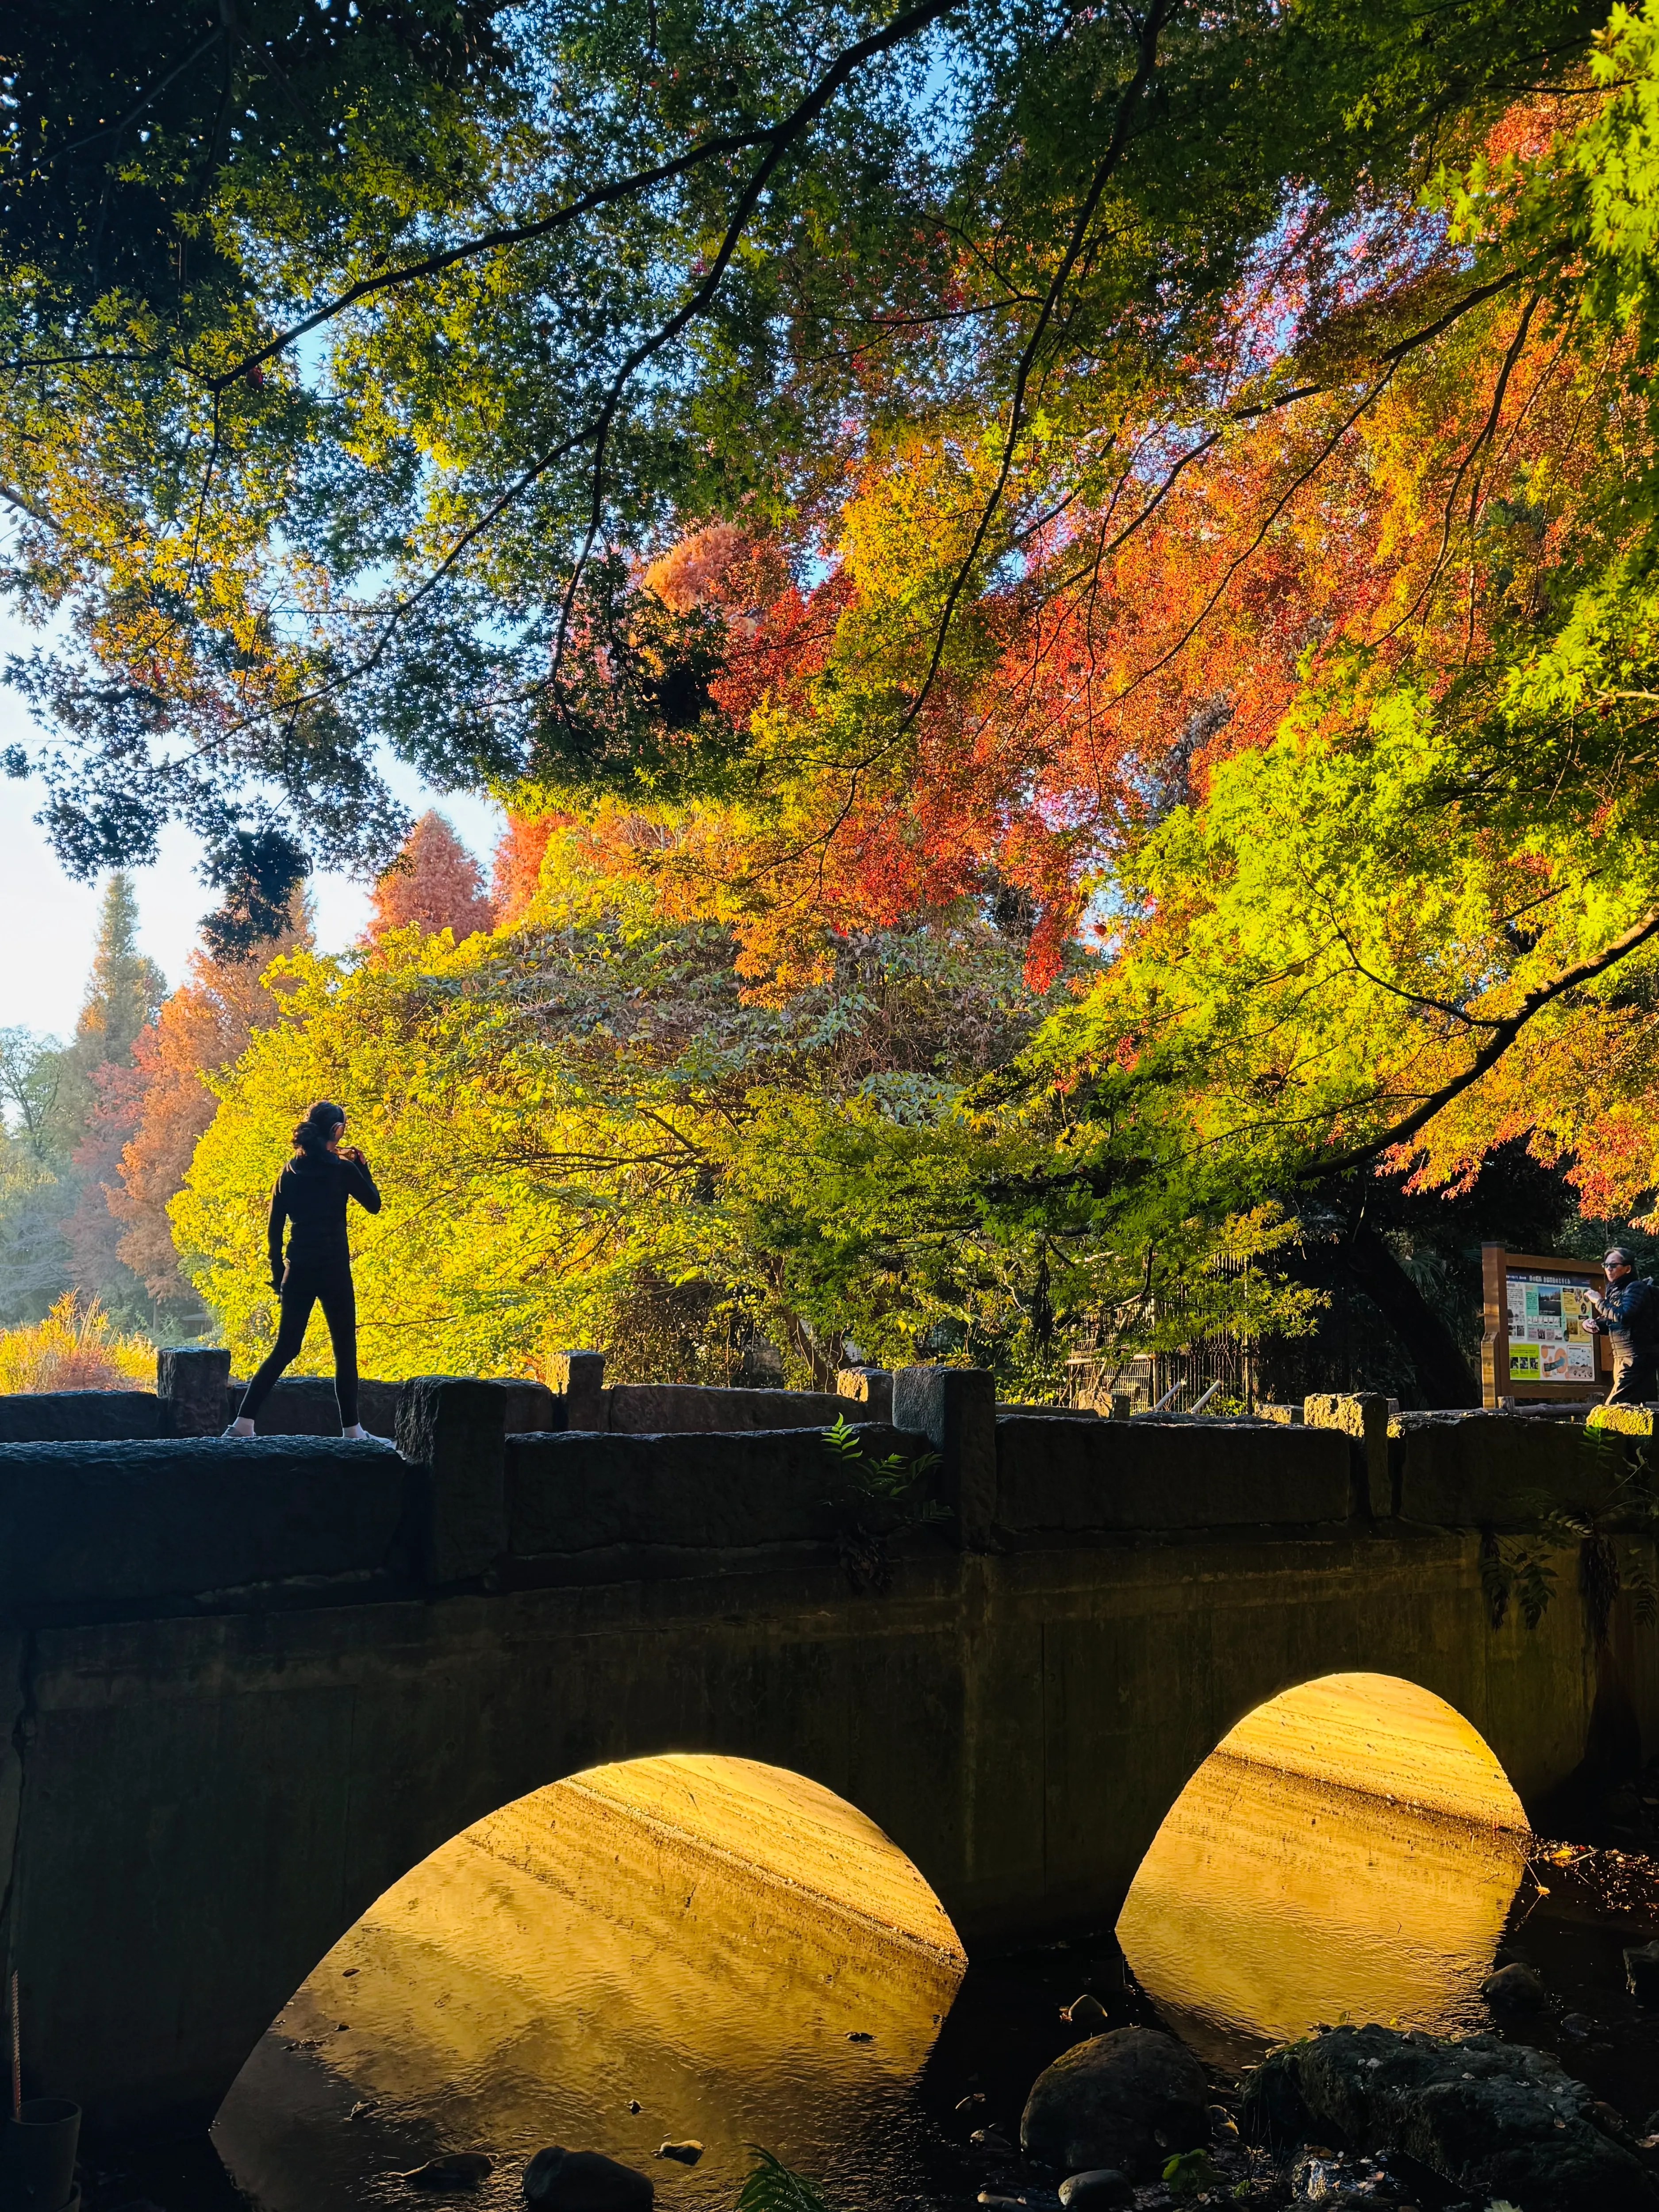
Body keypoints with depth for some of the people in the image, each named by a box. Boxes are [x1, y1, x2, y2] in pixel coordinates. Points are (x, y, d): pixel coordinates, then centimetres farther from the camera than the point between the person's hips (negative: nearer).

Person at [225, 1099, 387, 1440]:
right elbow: (374, 1204, 7)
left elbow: (275, 1229, 10)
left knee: (285, 1349, 11)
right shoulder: (342, 1169, -7)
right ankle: (352, 1429, 7)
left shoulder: (289, 1172, 8)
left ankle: (243, 1422, 5)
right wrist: (361, 1165, 15)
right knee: (345, 1351, 4)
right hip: (333, 1270, -5)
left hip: (297, 1271, 5)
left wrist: (278, 1275, 16)